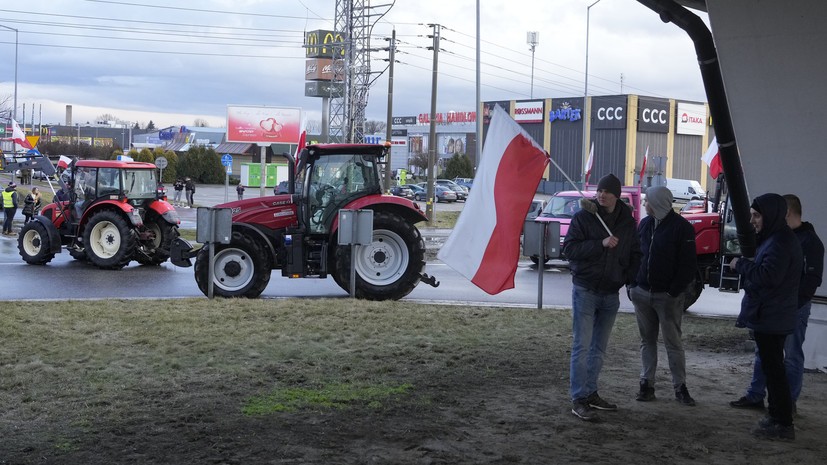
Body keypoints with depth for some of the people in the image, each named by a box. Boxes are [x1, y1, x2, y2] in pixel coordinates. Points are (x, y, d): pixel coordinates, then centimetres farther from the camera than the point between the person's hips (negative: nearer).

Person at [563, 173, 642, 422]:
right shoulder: (583, 217, -6)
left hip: (611, 293, 5)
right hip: (585, 291, -5)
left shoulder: (627, 222, 7)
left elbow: (635, 254, 16)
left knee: (599, 348, 13)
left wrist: (630, 278, -1)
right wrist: (601, 244, -24)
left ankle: (590, 393, 24)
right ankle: (578, 399, -5)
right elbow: (569, 249, -15)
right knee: (582, 346, -7)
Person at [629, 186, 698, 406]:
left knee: (673, 342, 0)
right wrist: (632, 284, 5)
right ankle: (646, 384, 16)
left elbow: (689, 264, -11)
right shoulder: (645, 223, 9)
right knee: (647, 340, 10)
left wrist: (675, 291, -16)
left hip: (667, 296, -6)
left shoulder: (681, 227, -9)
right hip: (642, 293, 6)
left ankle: (680, 387, 8)